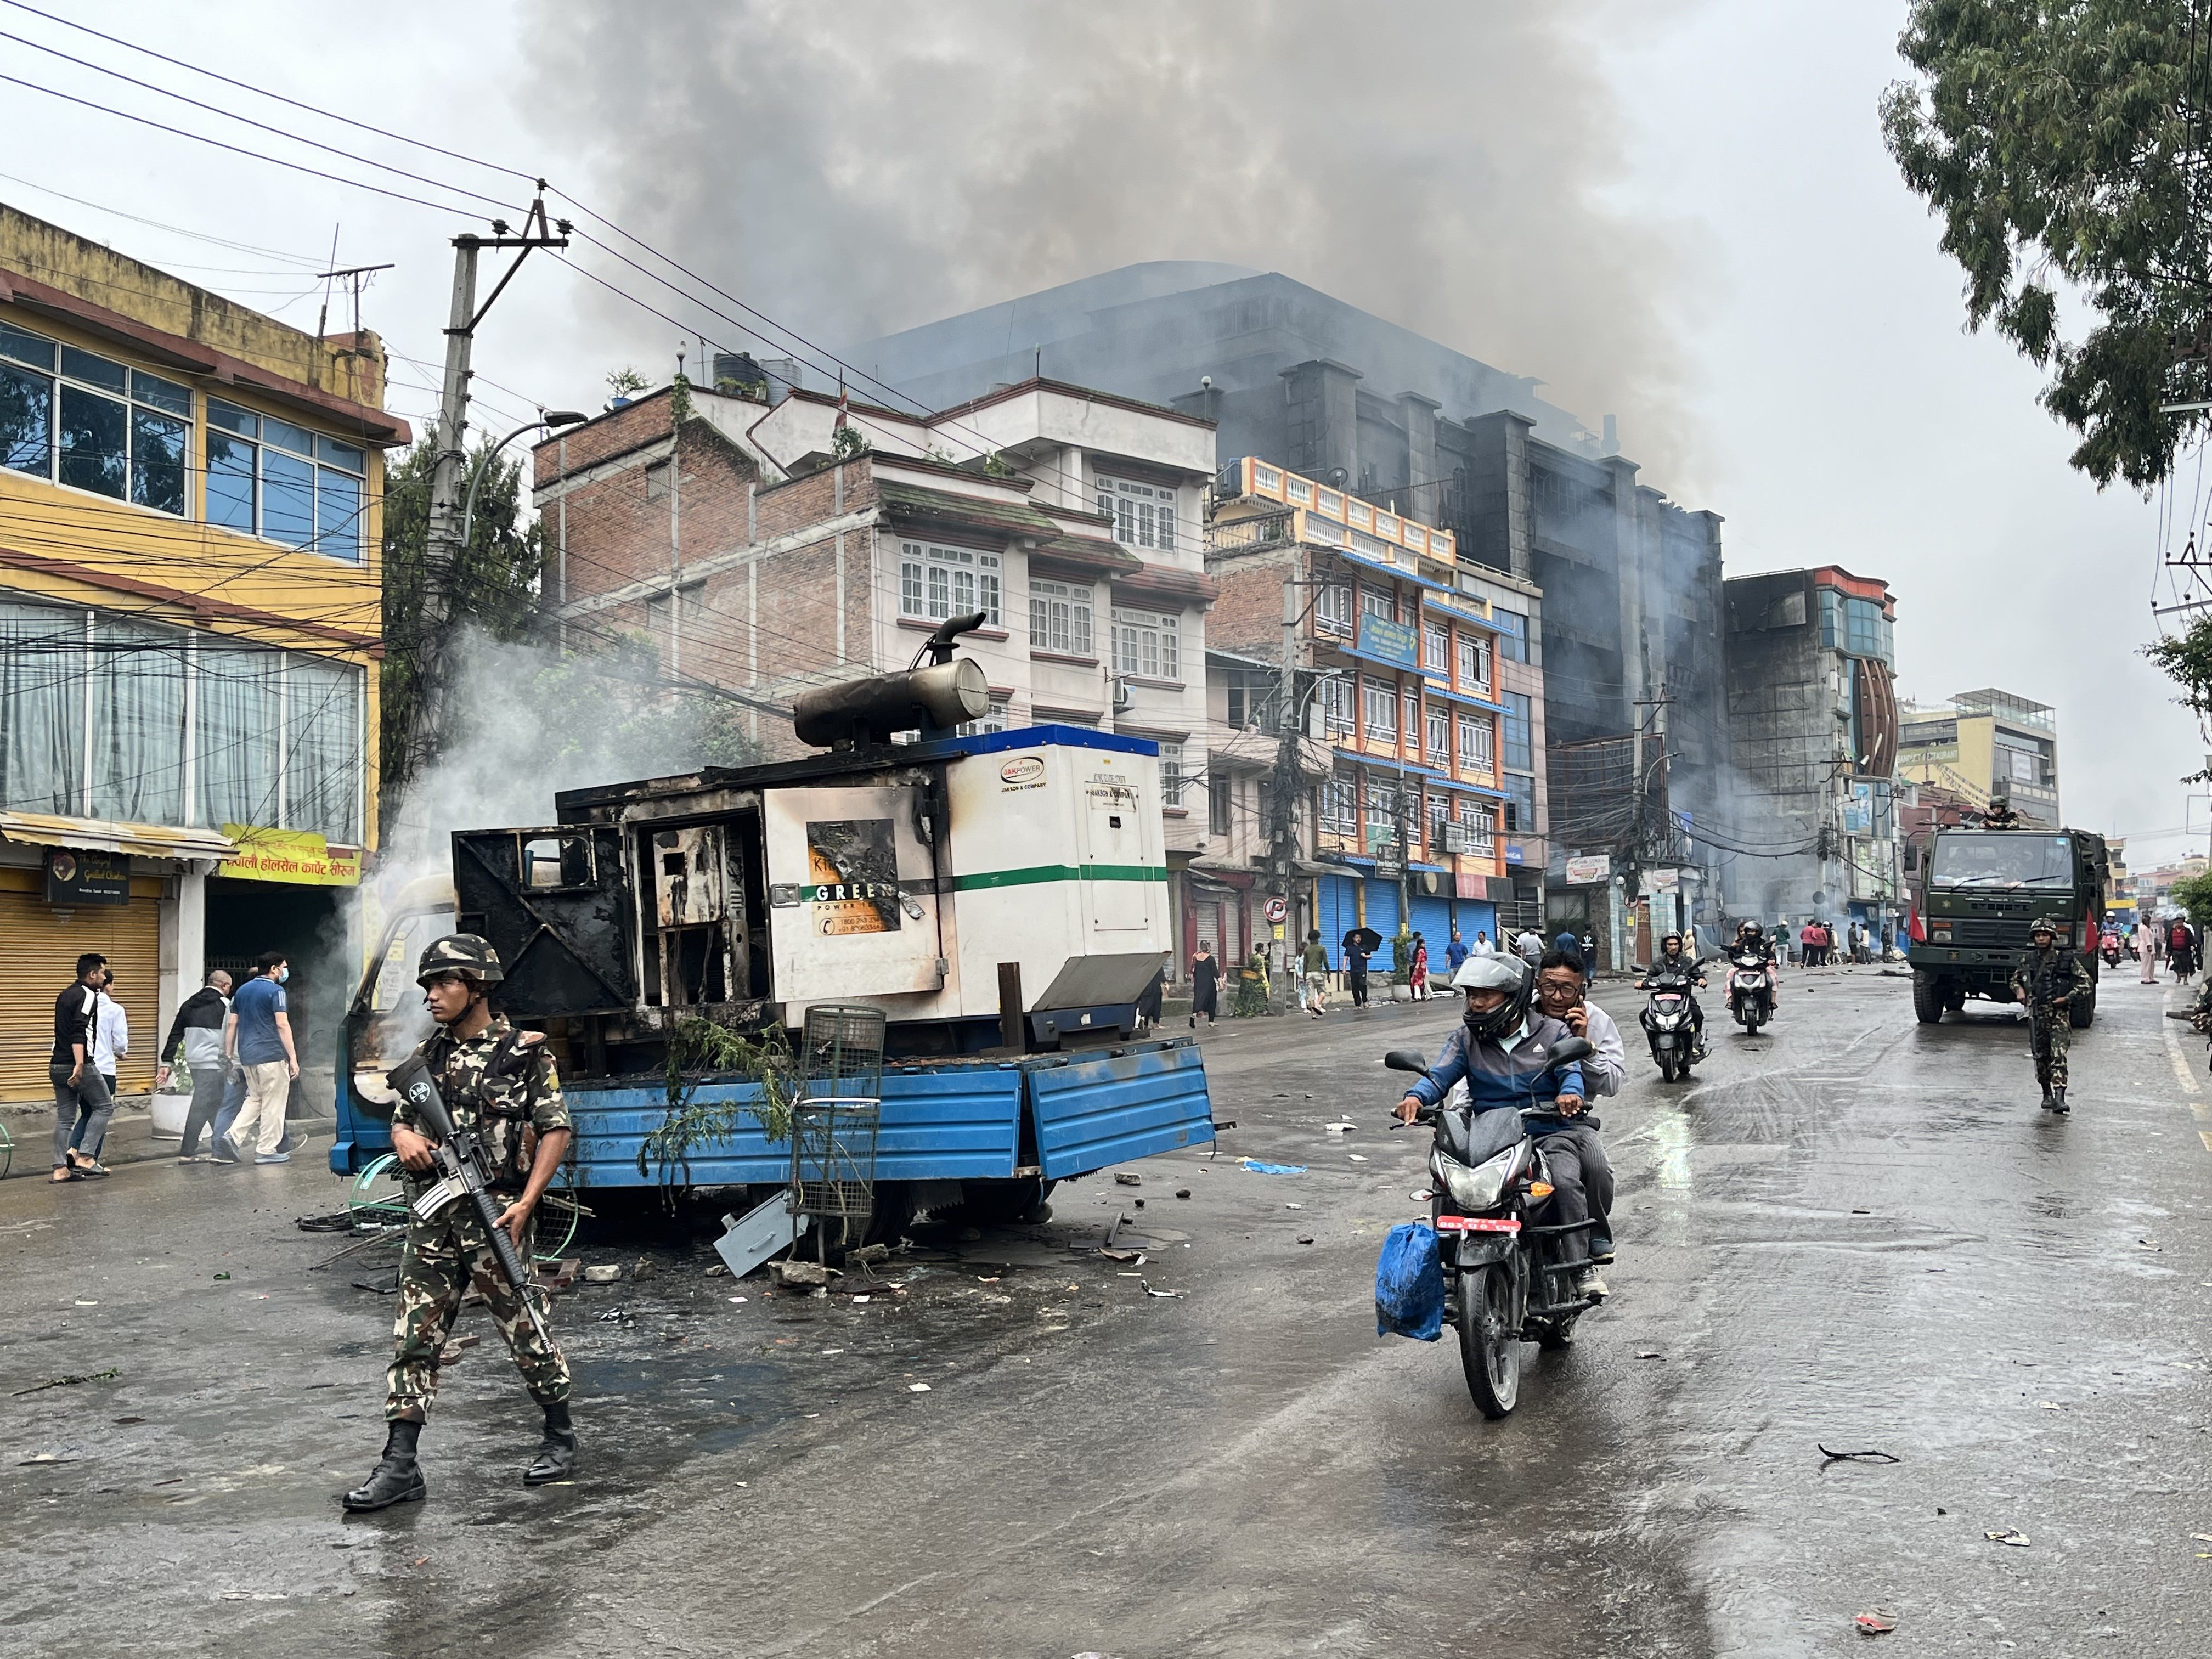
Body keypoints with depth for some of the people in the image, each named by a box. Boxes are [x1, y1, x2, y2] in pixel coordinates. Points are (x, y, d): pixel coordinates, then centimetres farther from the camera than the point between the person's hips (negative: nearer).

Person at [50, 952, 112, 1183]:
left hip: (58, 1066, 9)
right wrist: (79, 1065, -27)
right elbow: (79, 1032, -22)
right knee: (105, 1106, 2)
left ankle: (61, 1168, 6)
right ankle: (84, 1156, -6)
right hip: (79, 1066, -9)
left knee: (64, 1117, 8)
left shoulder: (65, 996, 19)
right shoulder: (88, 996, -10)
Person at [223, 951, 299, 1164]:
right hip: (271, 1055, -7)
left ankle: (234, 1136, 2)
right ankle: (267, 1151, 1)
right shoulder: (275, 991, -9)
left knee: (255, 1099, 19)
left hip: (247, 1055, 7)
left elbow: (231, 1024, 15)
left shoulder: (242, 990, 14)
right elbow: (282, 1025, -15)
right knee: (273, 1103, 0)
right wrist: (293, 1057, -14)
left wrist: (228, 1055, 19)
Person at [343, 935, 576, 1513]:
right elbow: (401, 1121, 19)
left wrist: (526, 1201, -15)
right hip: (432, 1220, 5)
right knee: (414, 1337, 2)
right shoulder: (426, 1056, 12)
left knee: (523, 1328, 4)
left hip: (496, 1216, -5)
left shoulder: (524, 1052, -4)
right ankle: (400, 1466, 6)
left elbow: (556, 1129, -5)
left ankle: (560, 1436, 22)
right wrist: (404, 1137, -6)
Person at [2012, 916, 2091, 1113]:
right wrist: (2019, 990, 0)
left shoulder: (2066, 959, -3)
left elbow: (2088, 983, 1)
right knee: (2041, 1057, 10)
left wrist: (2067, 997, -10)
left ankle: (2059, 1098, -20)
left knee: (2058, 1056, -14)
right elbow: (2015, 979, 22)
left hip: (2059, 1015, -4)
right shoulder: (2028, 960, 7)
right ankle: (2047, 1094, 27)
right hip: (2036, 1015, 4)